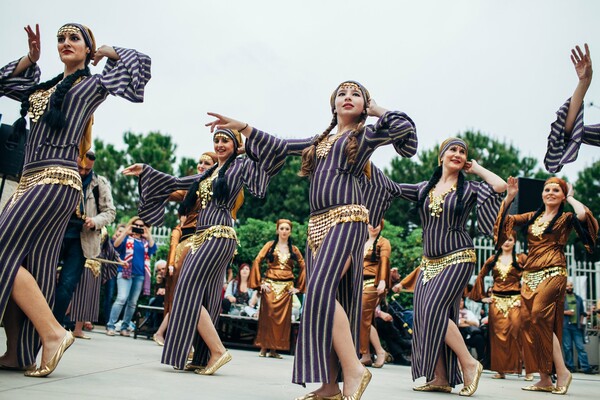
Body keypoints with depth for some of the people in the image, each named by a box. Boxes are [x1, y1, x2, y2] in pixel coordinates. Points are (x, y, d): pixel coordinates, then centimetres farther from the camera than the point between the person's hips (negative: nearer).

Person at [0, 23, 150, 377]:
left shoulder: (93, 84, 6)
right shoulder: (46, 85, 23)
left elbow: (141, 63, 2)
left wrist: (106, 51, 14)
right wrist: (31, 57, 20)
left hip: (56, 182, -8)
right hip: (30, 182, 8)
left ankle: (53, 333, -13)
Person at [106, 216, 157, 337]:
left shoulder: (145, 241, 14)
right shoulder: (126, 238, 7)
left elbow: (153, 249, -3)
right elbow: (116, 245, -10)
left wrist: (149, 235, -7)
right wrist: (126, 231, -15)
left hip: (140, 275, 4)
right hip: (125, 272, -4)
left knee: (133, 302, 5)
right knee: (122, 299, -17)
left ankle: (125, 327, 12)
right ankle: (110, 326, -11)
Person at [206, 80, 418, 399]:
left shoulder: (366, 135, 11)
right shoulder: (319, 141, 25)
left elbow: (405, 127, -3)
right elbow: (279, 146, 25)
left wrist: (376, 109, 12)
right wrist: (241, 127, 20)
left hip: (346, 219, -6)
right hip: (317, 224, 7)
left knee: (321, 290, -24)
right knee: (322, 298, 1)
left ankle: (353, 370, -20)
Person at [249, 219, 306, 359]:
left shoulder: (294, 249, 11)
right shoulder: (270, 245, 6)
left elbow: (303, 267, 15)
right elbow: (257, 262, 0)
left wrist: (298, 286, 7)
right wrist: (259, 282, -7)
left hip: (287, 287, 2)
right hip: (270, 285, -2)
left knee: (283, 317, 0)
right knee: (267, 315, -5)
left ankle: (274, 349, 7)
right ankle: (263, 348, 3)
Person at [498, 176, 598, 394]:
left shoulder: (565, 218, 5)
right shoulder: (532, 217, 17)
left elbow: (583, 215, -17)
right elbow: (504, 220, 14)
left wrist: (571, 198, 0)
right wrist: (510, 197, 6)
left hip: (553, 274, -5)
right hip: (530, 275, 6)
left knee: (540, 318, -21)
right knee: (528, 322, 0)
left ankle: (562, 372, -9)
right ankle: (544, 380, 6)